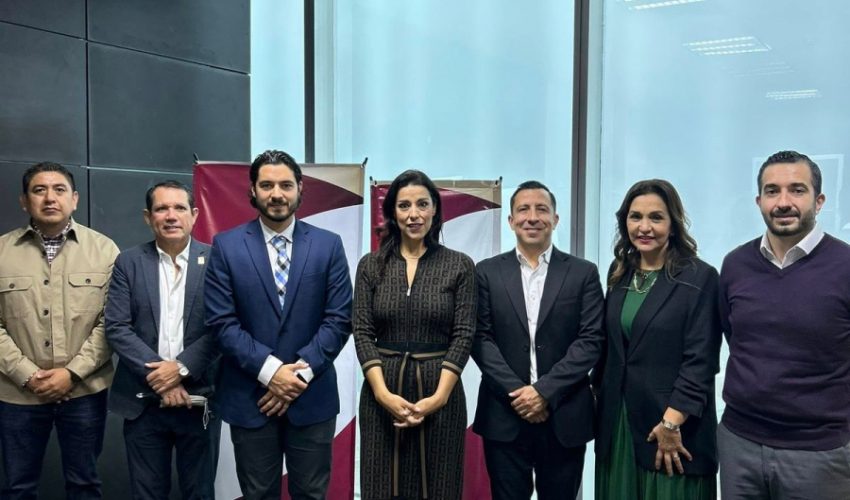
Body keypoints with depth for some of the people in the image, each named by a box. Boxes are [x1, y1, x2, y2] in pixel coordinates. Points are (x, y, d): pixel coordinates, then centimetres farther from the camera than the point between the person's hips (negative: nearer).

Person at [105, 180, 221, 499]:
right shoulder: (129, 263, 2)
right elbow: (116, 328, -4)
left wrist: (181, 367, -16)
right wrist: (158, 376, -13)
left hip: (199, 399, -1)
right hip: (143, 401, 1)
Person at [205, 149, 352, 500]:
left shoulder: (328, 245, 1)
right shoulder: (226, 246, -1)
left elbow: (339, 318, -4)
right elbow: (222, 322, -6)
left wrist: (302, 372, -12)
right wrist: (269, 370, -15)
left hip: (312, 396, 1)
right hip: (249, 397, 0)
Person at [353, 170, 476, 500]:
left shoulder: (460, 266, -1)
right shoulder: (371, 266, 3)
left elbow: (463, 336, -5)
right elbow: (362, 333, -1)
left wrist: (438, 397, -14)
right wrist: (383, 393, -13)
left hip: (439, 392, -1)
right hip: (382, 392, 1)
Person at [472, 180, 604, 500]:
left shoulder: (583, 273, 3)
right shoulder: (487, 272, 4)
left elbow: (591, 341, -4)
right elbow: (481, 339, -2)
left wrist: (545, 391, -13)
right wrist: (515, 391, -12)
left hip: (564, 417, 0)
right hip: (504, 415, 0)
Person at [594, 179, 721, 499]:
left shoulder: (700, 278, -9)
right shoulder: (619, 273, 8)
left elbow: (700, 360, -13)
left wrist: (671, 423, -17)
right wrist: (598, 390, 9)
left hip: (674, 424, -5)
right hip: (617, 421, 5)